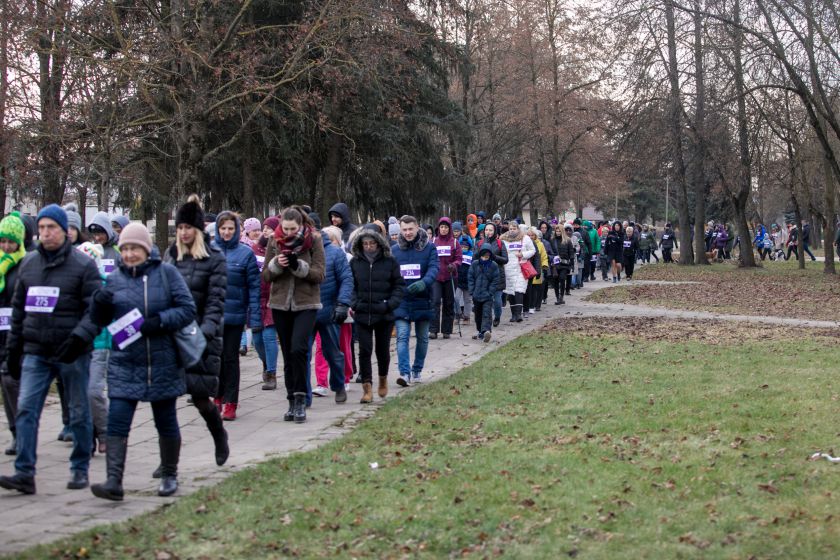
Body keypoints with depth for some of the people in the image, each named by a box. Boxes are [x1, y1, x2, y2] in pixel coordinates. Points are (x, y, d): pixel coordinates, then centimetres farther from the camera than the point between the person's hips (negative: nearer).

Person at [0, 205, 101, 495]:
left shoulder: (83, 265, -4)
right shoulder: (28, 264, 11)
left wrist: (79, 337, -23)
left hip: (72, 354, -4)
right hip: (35, 352, 4)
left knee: (79, 413, 7)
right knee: (26, 410, -7)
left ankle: (80, 470, 19)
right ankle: (25, 473, -7)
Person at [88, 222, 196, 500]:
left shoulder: (166, 273, -3)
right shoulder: (114, 279, 5)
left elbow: (188, 309, -6)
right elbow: (99, 321, 8)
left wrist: (160, 322, -20)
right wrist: (99, 303, -14)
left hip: (163, 363, -1)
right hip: (124, 364, 2)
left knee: (166, 422, 11)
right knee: (117, 423, -10)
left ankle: (169, 476, 27)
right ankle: (114, 481, -12)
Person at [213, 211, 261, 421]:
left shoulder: (246, 253, -3)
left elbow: (254, 286, -4)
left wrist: (255, 318, -10)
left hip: (235, 314, -2)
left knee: (231, 357, 4)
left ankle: (230, 402, 10)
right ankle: (219, 396, 24)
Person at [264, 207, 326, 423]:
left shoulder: (314, 240, -5)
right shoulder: (274, 241, 3)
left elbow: (320, 274, -8)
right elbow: (265, 275, 4)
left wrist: (299, 266, -22)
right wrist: (276, 264, -15)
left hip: (306, 304, -3)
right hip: (281, 304, 3)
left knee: (298, 349, -19)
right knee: (288, 355, 8)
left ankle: (300, 399, -11)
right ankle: (293, 401, 16)